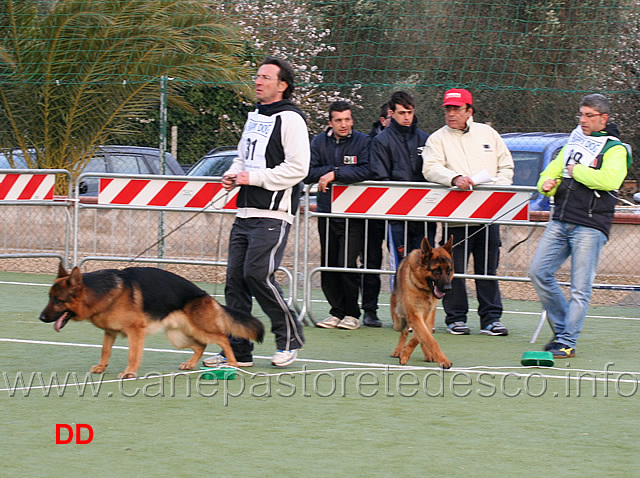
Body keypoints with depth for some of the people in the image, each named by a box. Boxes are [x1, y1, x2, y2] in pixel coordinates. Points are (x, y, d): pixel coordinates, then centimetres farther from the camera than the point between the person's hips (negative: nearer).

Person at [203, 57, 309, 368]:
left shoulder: (290, 119, -8)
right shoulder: (254, 117, 19)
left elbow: (297, 168, -15)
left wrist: (254, 177, -16)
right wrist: (233, 174, 10)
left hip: (273, 215, -8)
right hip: (246, 212, 8)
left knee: (258, 273, -16)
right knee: (235, 278, 3)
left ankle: (290, 338, 1)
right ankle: (237, 350, 8)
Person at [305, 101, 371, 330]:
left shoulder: (363, 141, -3)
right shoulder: (319, 142, 7)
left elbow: (365, 171, -17)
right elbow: (308, 173, -1)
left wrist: (335, 174, -17)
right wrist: (332, 170, -13)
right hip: (327, 211, 4)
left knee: (347, 264, -10)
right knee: (328, 265, 5)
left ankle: (352, 313, 4)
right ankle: (337, 312, 15)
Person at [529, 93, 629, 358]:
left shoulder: (615, 149, -1)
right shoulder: (572, 144, 20)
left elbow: (609, 179, -19)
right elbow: (551, 171, 28)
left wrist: (577, 171, -9)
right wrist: (547, 183, 4)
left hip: (590, 226, -7)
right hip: (560, 221, 7)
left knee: (580, 287, -6)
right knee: (539, 271, -1)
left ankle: (567, 342, -2)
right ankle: (562, 328, 13)